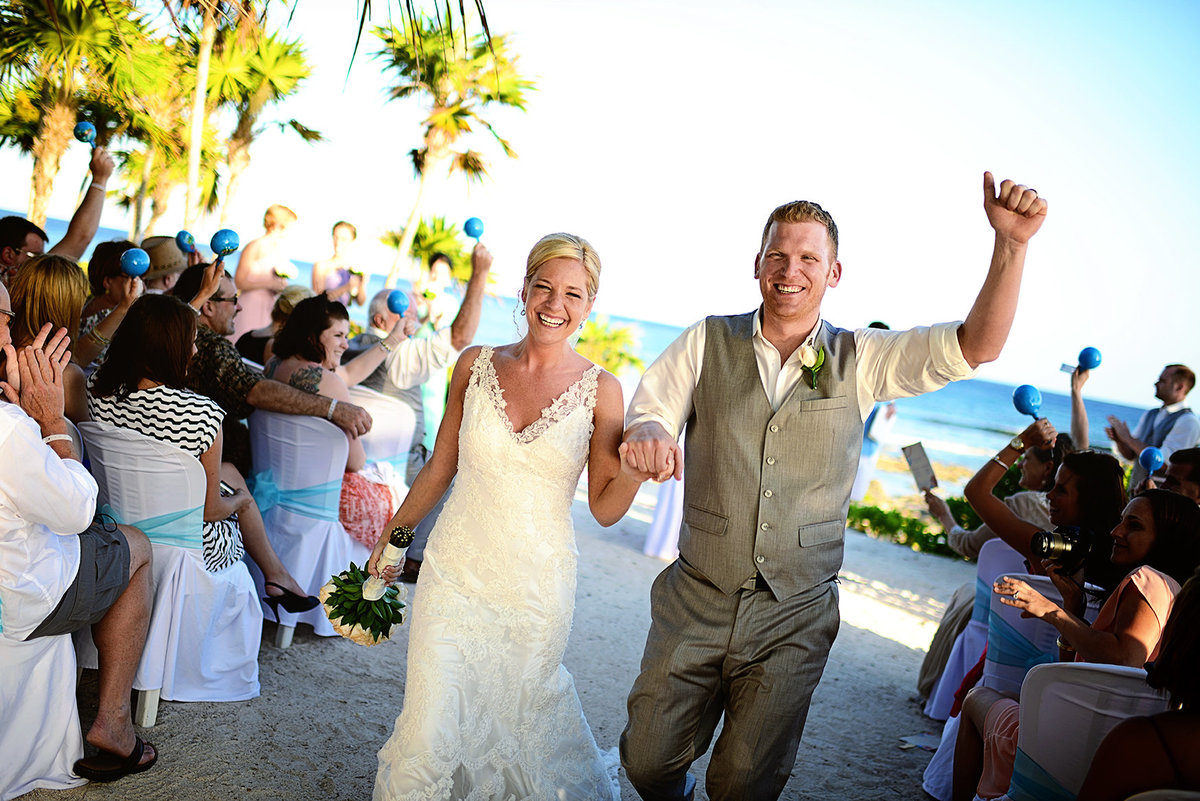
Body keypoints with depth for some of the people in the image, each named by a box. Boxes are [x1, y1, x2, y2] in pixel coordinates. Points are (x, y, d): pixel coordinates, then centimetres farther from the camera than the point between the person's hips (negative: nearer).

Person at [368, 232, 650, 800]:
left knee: (518, 714, 13)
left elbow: (605, 509, -2)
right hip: (454, 573, 1)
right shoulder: (476, 365, -1)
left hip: (537, 589, -1)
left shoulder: (599, 390, -6)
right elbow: (441, 466, 11)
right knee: (431, 725, 2)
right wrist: (395, 533, 17)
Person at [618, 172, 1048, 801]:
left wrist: (1011, 244, -21)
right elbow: (645, 412, -4)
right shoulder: (708, 342, 0)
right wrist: (646, 432, -30)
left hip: (794, 617, 0)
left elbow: (977, 347, -7)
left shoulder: (860, 360, 0)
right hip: (696, 601, 1)